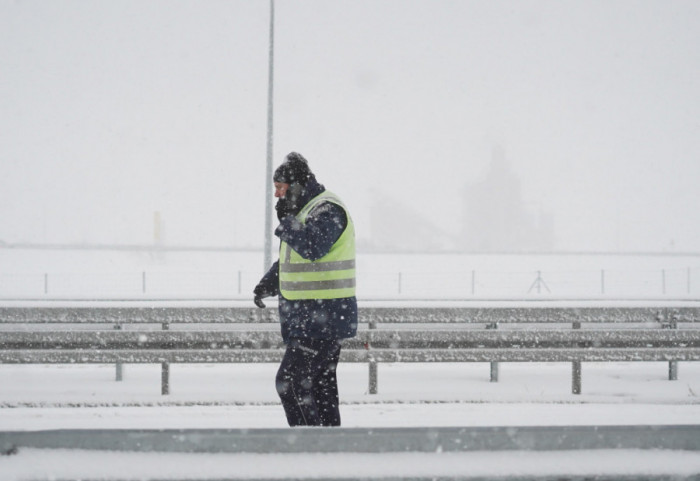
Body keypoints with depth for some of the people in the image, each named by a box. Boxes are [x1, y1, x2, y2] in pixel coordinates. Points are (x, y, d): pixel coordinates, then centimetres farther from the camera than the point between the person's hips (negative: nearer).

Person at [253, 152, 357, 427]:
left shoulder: (328, 211, -14)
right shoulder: (303, 210, 18)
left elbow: (313, 248, -31)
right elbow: (288, 259, 26)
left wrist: (286, 220, -19)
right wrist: (267, 284, 10)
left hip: (323, 316, -11)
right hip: (307, 316, 11)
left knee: (290, 381, -14)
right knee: (320, 386, 12)